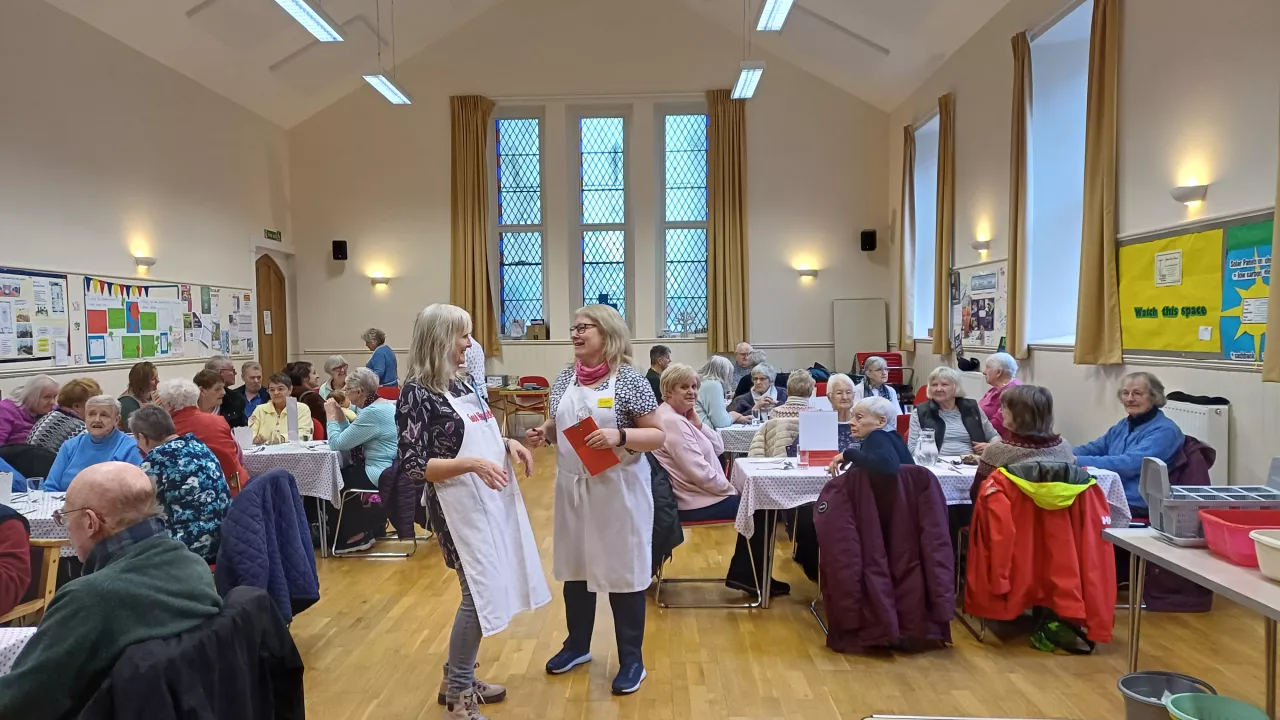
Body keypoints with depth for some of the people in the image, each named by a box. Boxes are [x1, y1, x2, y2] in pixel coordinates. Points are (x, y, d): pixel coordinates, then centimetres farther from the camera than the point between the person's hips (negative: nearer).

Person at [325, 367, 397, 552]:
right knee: (344, 472, 21)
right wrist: (340, 415, 6)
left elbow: (337, 443, -16)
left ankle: (352, 535, 17)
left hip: (382, 475, -10)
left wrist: (331, 416, -4)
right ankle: (371, 526, 24)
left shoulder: (371, 413, -20)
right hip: (392, 471, 10)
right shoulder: (387, 405, 12)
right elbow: (350, 438, 16)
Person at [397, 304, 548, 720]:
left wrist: (507, 444, 1)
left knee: (487, 590, 15)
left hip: (492, 498, 8)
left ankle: (458, 677, 33)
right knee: (482, 593, -3)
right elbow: (411, 465, -17)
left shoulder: (462, 382, 9)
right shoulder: (417, 393, -14)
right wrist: (471, 464, -27)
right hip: (460, 506, -8)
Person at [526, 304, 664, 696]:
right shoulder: (566, 378, 4)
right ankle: (578, 644, 38)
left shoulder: (629, 379, -12)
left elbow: (657, 435, -11)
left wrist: (619, 436, -27)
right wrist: (542, 432, -6)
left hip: (618, 488, -5)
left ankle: (631, 659, 24)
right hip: (573, 486, 6)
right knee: (574, 565, 17)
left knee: (624, 570, 6)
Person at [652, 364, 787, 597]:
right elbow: (700, 473, -26)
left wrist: (697, 423, -4)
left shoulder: (679, 418, 10)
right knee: (759, 508, 2)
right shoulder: (672, 422, -23)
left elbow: (718, 448, 10)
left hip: (695, 494, 10)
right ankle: (749, 576, 17)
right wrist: (730, 489, -11)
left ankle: (743, 574, 22)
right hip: (695, 502, -10)